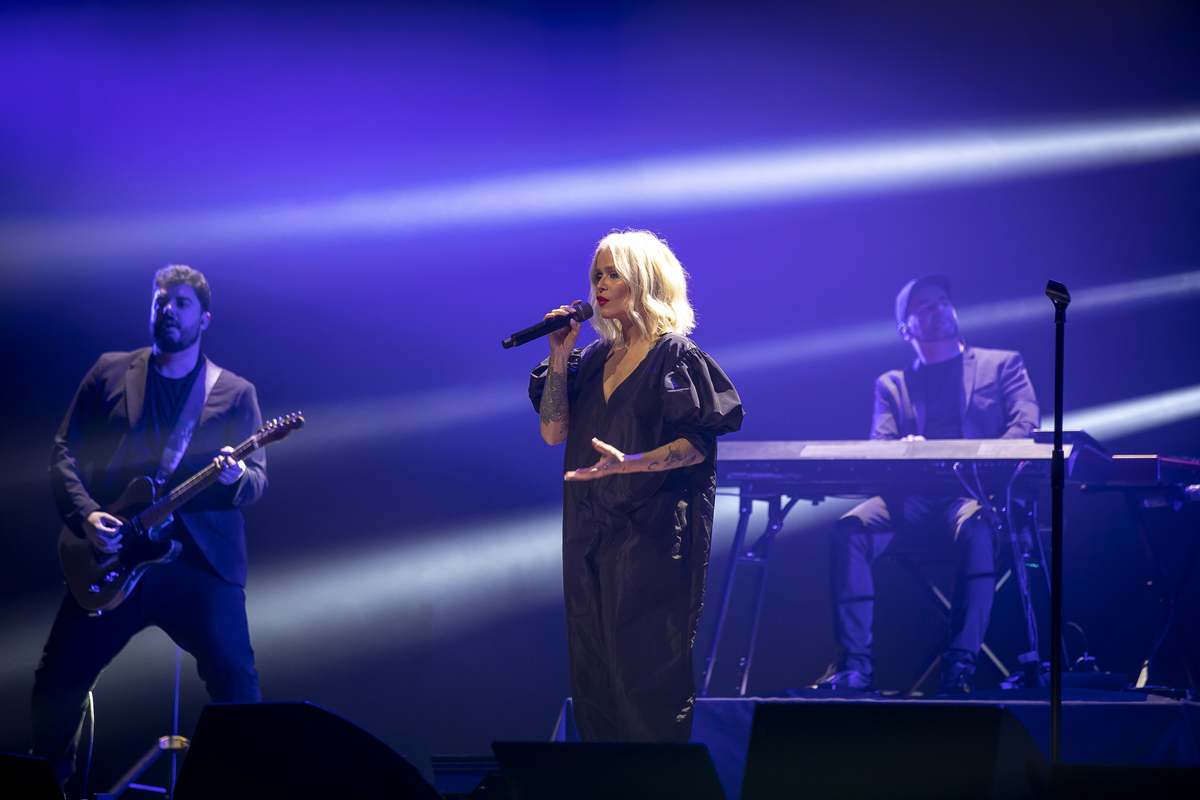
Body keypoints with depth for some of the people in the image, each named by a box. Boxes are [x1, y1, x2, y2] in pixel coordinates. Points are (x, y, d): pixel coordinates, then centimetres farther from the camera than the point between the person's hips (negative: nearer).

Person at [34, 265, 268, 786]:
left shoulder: (236, 393, 10)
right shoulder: (109, 374, 13)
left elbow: (257, 477, 4)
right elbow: (64, 453, 9)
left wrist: (237, 478, -20)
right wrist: (85, 513, -8)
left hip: (202, 560, -1)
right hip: (113, 556, 1)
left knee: (234, 677, -15)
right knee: (57, 678, 1)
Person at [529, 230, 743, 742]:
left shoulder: (677, 356, -6)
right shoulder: (593, 359, 14)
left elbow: (700, 444, -12)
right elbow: (554, 432, 7)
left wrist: (628, 463, -25)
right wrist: (559, 356, -2)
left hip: (650, 533, -7)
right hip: (588, 530, 7)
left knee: (645, 669, -4)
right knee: (592, 669, 9)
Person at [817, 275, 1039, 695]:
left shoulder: (1001, 364, 18)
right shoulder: (892, 384, 24)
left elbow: (1025, 425, 2)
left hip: (980, 493, -2)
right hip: (914, 498, 3)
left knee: (975, 528, -39)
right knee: (851, 529, -27)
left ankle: (961, 661, -39)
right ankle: (855, 663, -28)